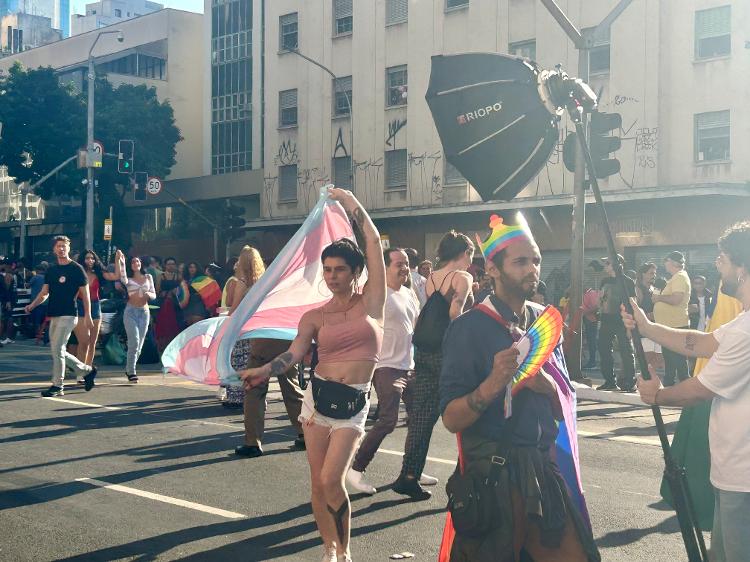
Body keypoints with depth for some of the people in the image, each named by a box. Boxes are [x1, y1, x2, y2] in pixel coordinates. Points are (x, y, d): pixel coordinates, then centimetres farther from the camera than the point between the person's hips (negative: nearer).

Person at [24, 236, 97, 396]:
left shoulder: (76, 269, -3)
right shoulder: (51, 270, 14)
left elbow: (85, 294, -3)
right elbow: (44, 292, 15)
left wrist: (87, 315, -8)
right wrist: (32, 305, -3)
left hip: (68, 315, -7)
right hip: (54, 315, 7)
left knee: (57, 350, -11)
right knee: (57, 351, 9)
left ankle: (57, 386, -3)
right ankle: (87, 370, 24)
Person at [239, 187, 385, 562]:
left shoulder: (371, 302, 1)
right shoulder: (314, 317, 5)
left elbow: (373, 240, -2)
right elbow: (295, 353, -10)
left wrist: (351, 202, 7)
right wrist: (263, 371, -29)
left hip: (354, 403, -3)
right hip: (319, 395, 3)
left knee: (331, 479, -13)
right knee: (318, 481, 4)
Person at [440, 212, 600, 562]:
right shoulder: (469, 328, -10)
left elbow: (565, 408, 8)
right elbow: (451, 420, -15)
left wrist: (549, 388, -14)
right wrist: (492, 384, -31)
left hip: (545, 470, 5)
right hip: (492, 477, -5)